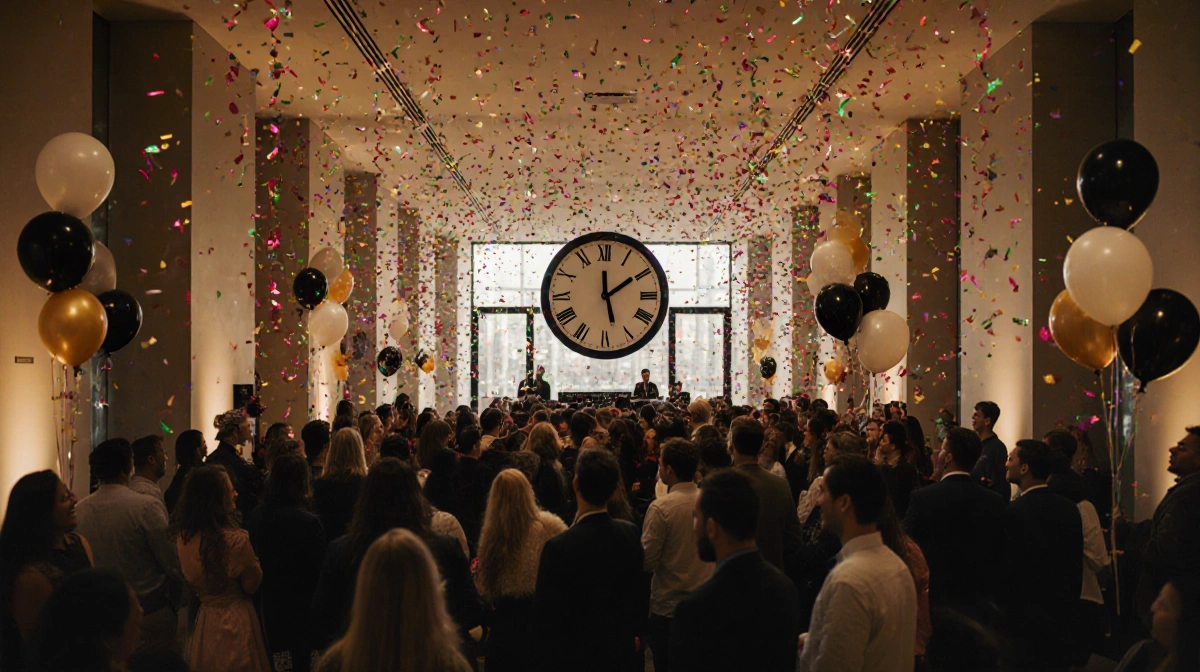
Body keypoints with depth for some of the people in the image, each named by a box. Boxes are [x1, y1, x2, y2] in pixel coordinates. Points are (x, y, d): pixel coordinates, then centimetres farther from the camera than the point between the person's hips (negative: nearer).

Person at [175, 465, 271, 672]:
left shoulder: (183, 537, -7)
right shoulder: (235, 540, -24)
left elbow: (190, 579, 8)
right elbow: (252, 584, -9)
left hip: (203, 620, 6)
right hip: (236, 621, -6)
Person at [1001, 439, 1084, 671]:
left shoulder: (1014, 512, -19)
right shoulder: (1069, 508, 2)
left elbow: (1008, 570, -17)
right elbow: (1076, 564, 8)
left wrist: (1004, 616, -6)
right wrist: (1069, 607, 18)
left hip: (1026, 617, -6)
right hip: (1062, 613, 6)